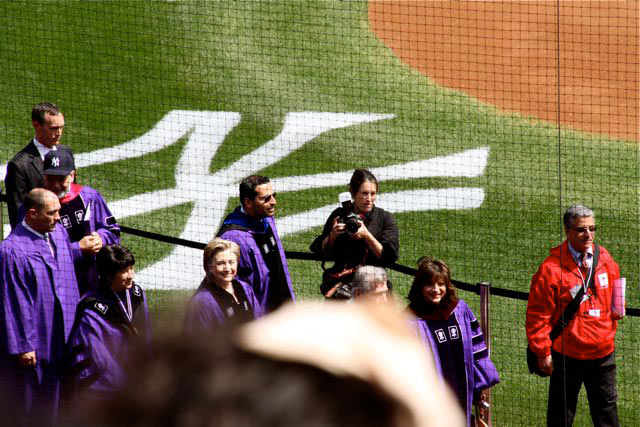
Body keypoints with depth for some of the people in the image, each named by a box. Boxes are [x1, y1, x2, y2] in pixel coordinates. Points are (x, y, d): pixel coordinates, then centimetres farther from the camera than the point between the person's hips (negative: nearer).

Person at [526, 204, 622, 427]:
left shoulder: (605, 260, 2)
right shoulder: (552, 267, -14)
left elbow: (614, 298, 19)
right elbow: (538, 315, -10)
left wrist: (611, 325, 3)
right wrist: (543, 352, -10)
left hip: (602, 352, 4)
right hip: (567, 356, -4)